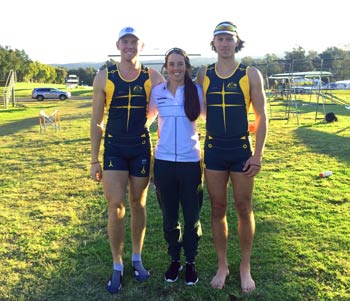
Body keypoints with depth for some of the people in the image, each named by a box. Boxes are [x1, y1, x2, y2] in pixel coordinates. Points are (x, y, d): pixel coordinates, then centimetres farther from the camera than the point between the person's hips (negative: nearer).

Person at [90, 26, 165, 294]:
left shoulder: (153, 78, -1)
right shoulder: (104, 77, -1)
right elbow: (97, 121, 3)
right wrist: (94, 160, 0)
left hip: (141, 149, 1)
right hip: (114, 149, 0)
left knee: (138, 205, 10)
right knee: (116, 207, -4)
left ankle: (137, 259, 26)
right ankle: (117, 267, 11)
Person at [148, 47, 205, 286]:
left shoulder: (197, 91, -1)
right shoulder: (157, 92, 3)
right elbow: (148, 118, 18)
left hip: (191, 161, -1)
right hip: (163, 161, 2)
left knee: (192, 217, 6)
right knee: (169, 217, 12)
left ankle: (191, 263, 25)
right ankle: (174, 260, 30)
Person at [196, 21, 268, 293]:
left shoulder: (251, 74, -2)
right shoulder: (203, 75, 3)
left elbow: (261, 116, -2)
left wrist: (258, 154, -8)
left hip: (242, 150, -1)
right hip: (213, 150, 2)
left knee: (244, 209, 7)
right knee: (218, 210, 9)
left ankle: (245, 267, 24)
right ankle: (222, 266, 25)